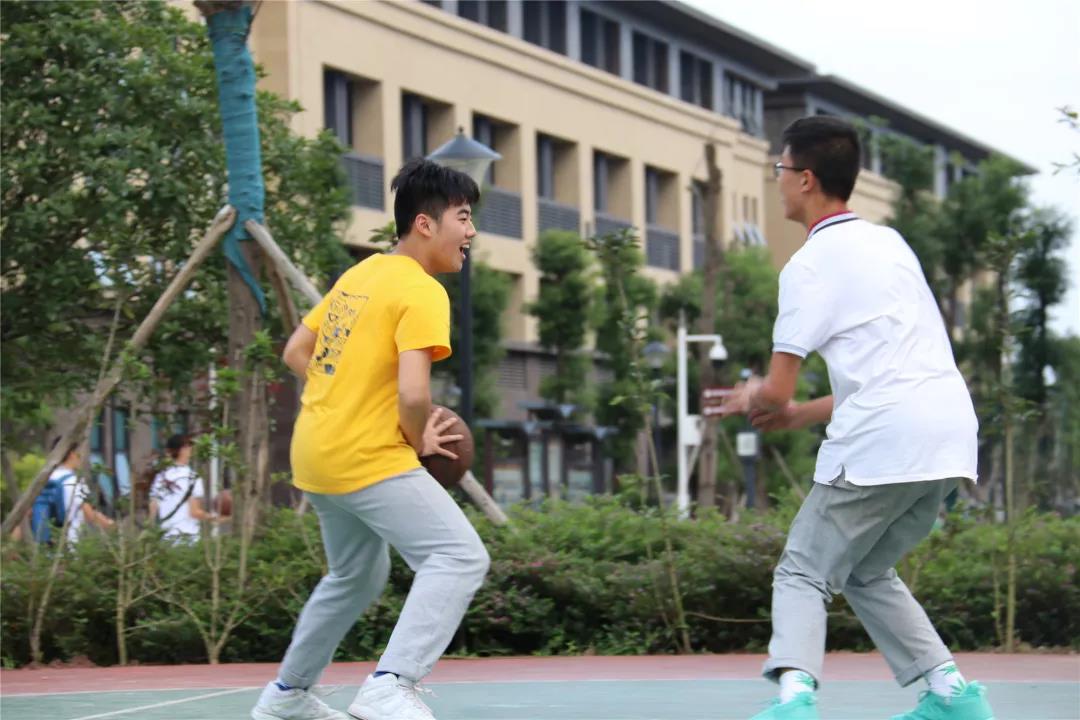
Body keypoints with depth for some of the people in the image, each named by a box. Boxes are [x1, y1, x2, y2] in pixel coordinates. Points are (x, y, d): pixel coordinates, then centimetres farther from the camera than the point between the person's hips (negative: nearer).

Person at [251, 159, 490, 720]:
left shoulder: (359, 274, 13)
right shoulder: (422, 293, -14)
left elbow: (295, 353, 20)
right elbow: (413, 393, -24)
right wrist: (420, 442, -6)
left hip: (317, 452, 10)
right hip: (371, 458, -10)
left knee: (357, 574, 26)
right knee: (459, 557, -15)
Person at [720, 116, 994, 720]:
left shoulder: (810, 266, -4)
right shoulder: (890, 243, 20)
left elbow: (778, 390, -7)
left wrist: (753, 399, 16)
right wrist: (805, 414, 25)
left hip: (881, 443, -8)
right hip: (951, 434, 8)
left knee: (803, 574, 1)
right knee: (867, 573, 22)